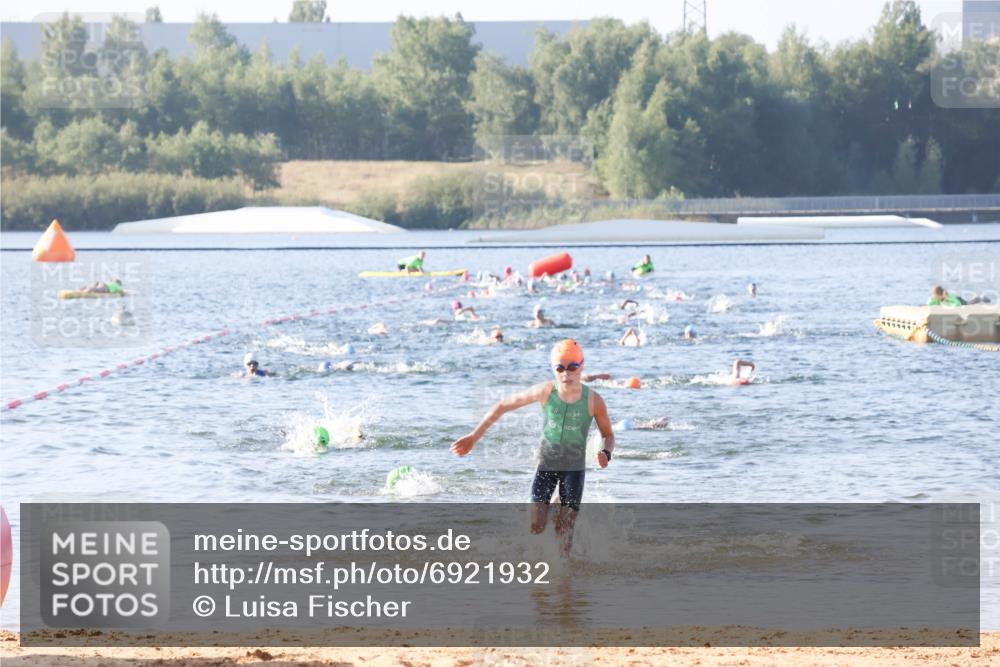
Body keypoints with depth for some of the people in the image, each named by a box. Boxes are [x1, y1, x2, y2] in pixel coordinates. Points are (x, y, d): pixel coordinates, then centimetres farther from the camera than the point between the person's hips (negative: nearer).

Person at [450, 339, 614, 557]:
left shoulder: (593, 400, -15)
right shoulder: (545, 391, -14)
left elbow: (608, 434, 1)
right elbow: (503, 407, -5)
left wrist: (606, 453, -24)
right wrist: (474, 437, -4)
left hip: (574, 467, -1)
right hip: (546, 463, 1)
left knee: (565, 529, -6)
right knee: (535, 527, -4)